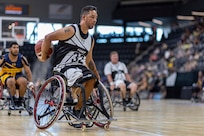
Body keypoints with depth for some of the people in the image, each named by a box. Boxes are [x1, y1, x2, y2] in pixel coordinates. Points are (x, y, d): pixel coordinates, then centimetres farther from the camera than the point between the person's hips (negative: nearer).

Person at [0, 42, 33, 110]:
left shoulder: (22, 58, -7)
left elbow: (28, 71, -2)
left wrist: (30, 82, -10)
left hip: (18, 75, 2)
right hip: (7, 76, -2)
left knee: (24, 81, -33)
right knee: (11, 81, -39)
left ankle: (19, 102, -17)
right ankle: (15, 102, -21)